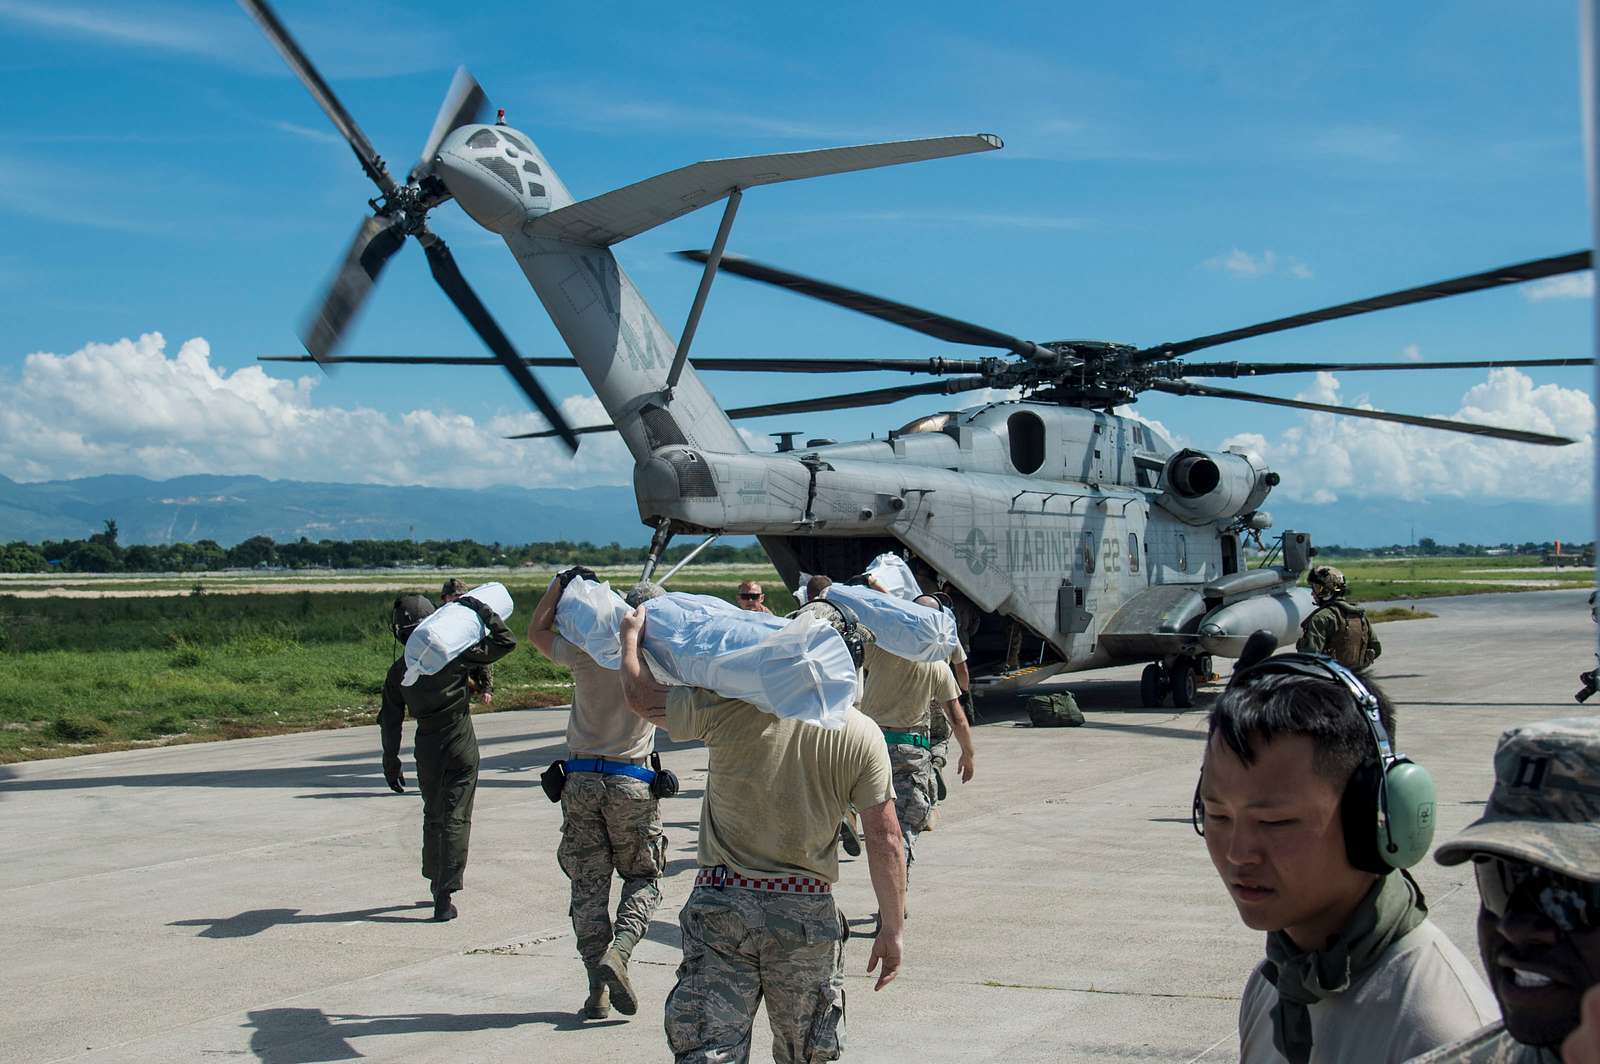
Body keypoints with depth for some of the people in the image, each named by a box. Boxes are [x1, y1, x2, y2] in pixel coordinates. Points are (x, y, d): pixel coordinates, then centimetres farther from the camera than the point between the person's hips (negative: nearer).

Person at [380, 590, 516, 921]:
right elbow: (506, 642, -5)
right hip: (461, 747, -3)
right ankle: (444, 896, -8)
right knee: (455, 819, -2)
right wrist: (483, 612, -2)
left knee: (433, 817, 20)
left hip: (427, 749, 3)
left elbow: (390, 720, 3)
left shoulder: (398, 672, 0)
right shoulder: (455, 655, -9)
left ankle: (437, 885, 30)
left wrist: (391, 760, 12)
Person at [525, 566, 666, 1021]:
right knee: (644, 877, 12)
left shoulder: (586, 653, -3)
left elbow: (537, 632, 14)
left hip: (581, 779, 1)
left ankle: (599, 987, 0)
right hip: (632, 782, -1)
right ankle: (618, 951, -13)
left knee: (589, 885, 6)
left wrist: (560, 584, 16)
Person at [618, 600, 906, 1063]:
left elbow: (642, 696, 4)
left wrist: (631, 633, 23)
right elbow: (885, 839, -3)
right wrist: (893, 928, 6)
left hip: (722, 904, -1)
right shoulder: (861, 734, -3)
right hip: (808, 913, 1)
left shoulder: (732, 707, -8)